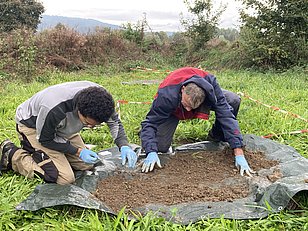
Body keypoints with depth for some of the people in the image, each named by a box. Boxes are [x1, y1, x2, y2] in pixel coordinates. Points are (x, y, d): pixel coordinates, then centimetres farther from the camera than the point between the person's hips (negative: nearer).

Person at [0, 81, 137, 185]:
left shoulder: (99, 96, -27)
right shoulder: (54, 109, -43)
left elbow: (114, 120, -6)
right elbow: (45, 139, -21)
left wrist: (124, 146, -22)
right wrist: (78, 152, -23)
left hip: (62, 127, 7)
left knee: (86, 166, 10)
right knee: (65, 179, -17)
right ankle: (12, 154, -1)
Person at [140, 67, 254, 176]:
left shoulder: (210, 85, -38)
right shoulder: (166, 96, -42)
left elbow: (226, 115, -36)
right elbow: (150, 123, -35)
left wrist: (239, 154, -40)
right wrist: (151, 153, -49)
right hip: (174, 110, -2)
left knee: (234, 100, -24)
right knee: (160, 147, -20)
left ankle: (216, 137, 1)